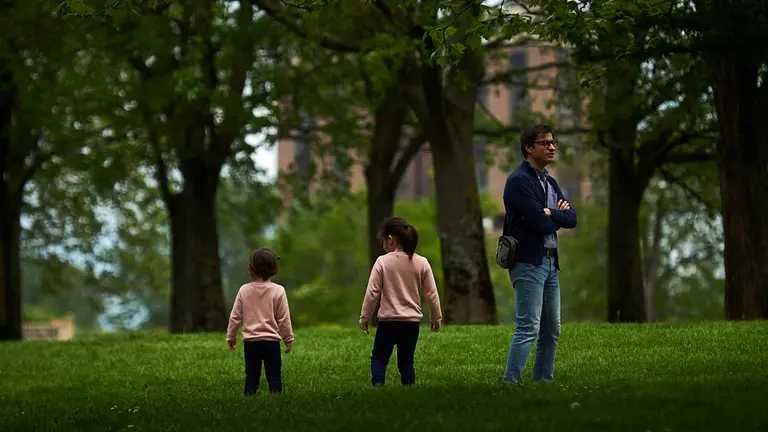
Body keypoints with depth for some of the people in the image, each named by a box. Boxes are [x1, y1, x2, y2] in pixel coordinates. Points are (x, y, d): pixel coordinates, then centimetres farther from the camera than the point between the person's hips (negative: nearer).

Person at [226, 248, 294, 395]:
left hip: (250, 342, 2)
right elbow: (284, 319, -3)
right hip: (272, 341, -2)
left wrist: (231, 337, 17)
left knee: (251, 376, 10)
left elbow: (235, 317, 3)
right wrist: (289, 339, 9)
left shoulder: (244, 290, -2)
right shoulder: (278, 291, -7)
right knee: (274, 376, 3)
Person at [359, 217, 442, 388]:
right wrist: (436, 318, 16)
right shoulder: (422, 263, 2)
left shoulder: (382, 262, -7)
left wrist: (364, 317, 3)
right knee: (406, 361, 10)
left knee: (379, 357, 8)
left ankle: (377, 385, -12)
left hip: (388, 320, -2)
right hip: (412, 321, 3)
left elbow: (372, 292, -6)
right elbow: (431, 294, 5)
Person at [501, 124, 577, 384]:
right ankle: (511, 383, -16)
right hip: (528, 263, -9)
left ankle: (544, 380, 19)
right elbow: (540, 223, -20)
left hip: (549, 262, 9)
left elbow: (571, 219, 7)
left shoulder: (549, 182, 17)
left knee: (551, 329, 12)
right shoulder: (519, 180, -12)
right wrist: (558, 217, 0)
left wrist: (550, 212, -11)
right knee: (528, 328, -15)